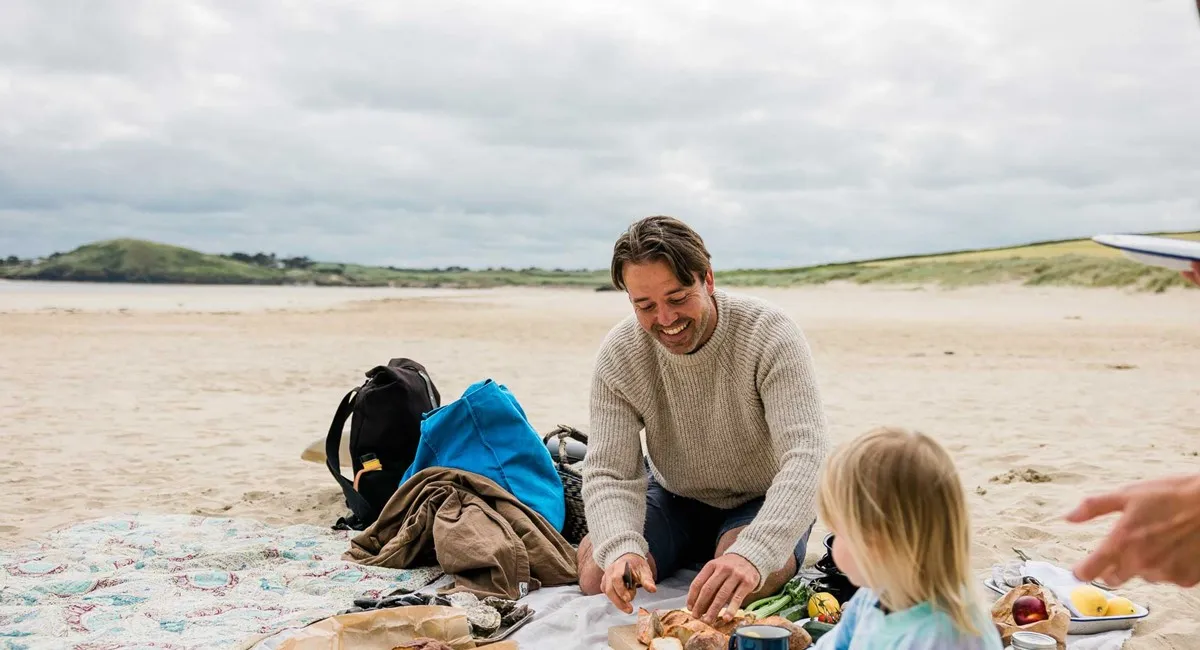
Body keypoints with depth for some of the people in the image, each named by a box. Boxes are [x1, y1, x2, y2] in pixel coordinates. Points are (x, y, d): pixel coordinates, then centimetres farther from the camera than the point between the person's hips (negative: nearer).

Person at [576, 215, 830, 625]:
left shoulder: (770, 334, -28)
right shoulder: (618, 355, -18)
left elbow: (806, 456, -37)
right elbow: (609, 473, -19)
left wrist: (752, 554, -54)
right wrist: (622, 548, -43)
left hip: (762, 502, -2)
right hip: (674, 498, 3)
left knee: (741, 580, -32)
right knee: (597, 570, -19)